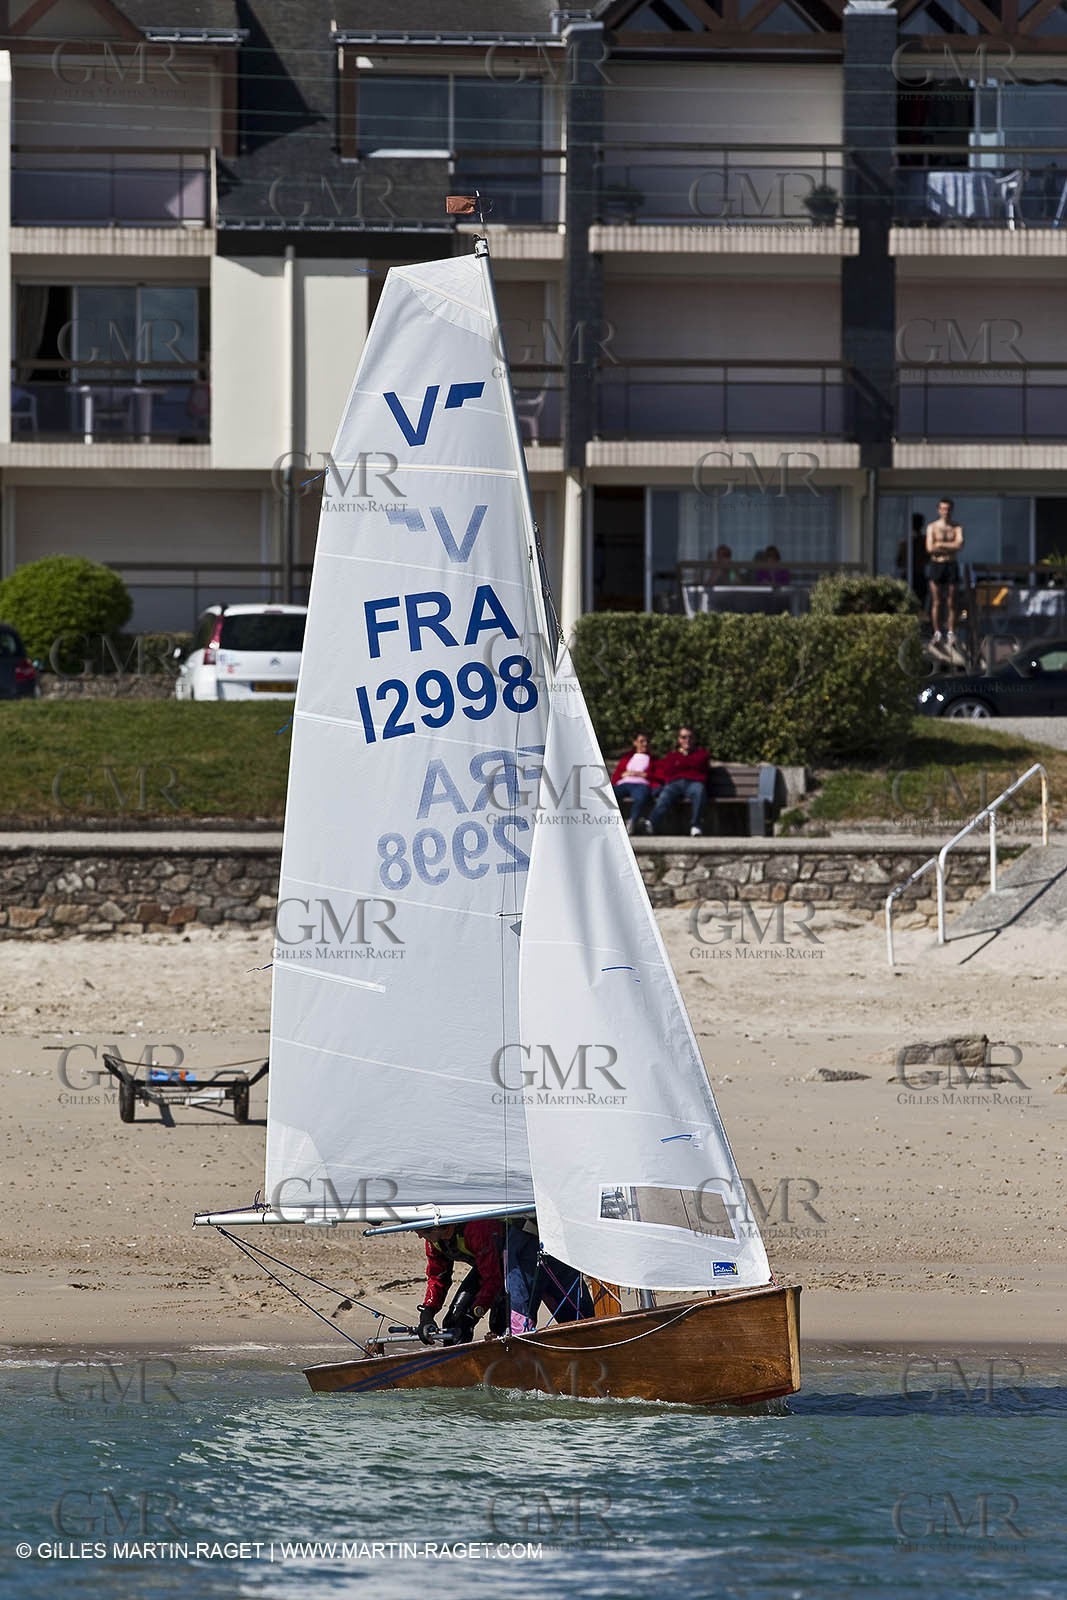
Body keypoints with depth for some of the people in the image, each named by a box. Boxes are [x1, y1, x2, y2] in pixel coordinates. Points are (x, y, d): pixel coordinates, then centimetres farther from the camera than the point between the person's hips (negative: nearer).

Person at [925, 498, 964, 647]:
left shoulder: (957, 527, 6)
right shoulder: (932, 527, 4)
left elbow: (959, 545, -9)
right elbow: (930, 548, -7)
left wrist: (940, 544, -9)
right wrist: (950, 547, -6)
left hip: (951, 566, 0)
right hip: (936, 565, 0)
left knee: (951, 603, 0)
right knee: (936, 602, -1)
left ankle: (951, 633, 3)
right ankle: (937, 633, 3)